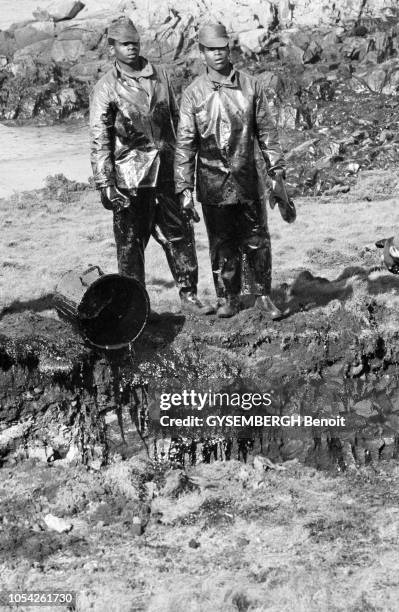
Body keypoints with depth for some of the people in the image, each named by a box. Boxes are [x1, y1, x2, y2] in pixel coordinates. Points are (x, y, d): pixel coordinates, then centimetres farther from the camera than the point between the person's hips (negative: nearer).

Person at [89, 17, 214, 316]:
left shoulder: (161, 77, 9)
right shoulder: (106, 88, -3)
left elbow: (176, 120, 16)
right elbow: (99, 140, -5)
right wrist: (106, 184, -11)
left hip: (166, 171, 4)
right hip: (130, 178, -3)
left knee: (180, 234, 6)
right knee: (130, 241, 3)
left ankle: (188, 294, 16)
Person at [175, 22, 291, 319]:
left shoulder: (250, 86, 2)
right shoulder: (194, 93, -3)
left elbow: (266, 131, 6)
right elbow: (185, 143, -3)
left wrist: (277, 173, 2)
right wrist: (185, 189, -7)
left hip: (247, 180, 1)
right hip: (213, 183, -1)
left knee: (257, 241, 5)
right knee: (222, 245, 8)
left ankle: (263, 295, 20)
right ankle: (228, 299, 21)